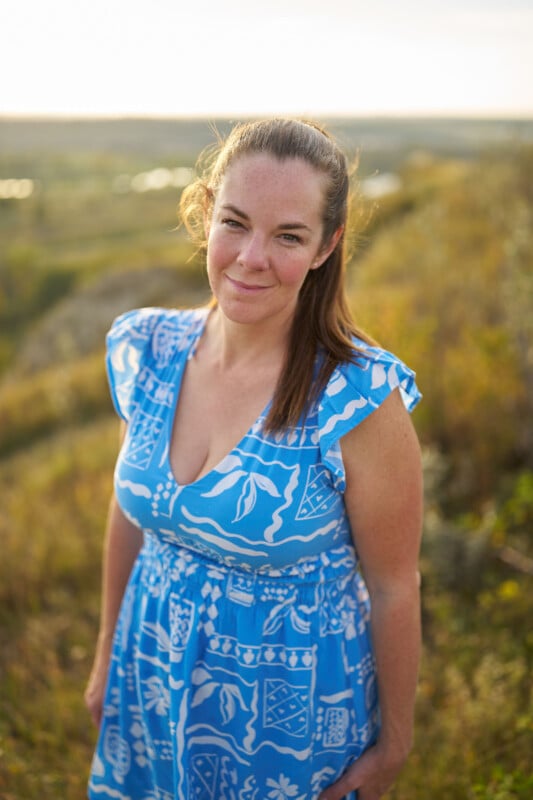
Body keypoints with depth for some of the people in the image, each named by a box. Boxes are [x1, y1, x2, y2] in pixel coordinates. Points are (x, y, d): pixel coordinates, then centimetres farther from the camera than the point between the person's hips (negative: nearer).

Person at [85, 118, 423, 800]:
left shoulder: (359, 401, -25)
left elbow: (394, 587, -14)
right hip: (154, 682, 5)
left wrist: (393, 742, -4)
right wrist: (107, 659, 12)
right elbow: (130, 507, 3)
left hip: (291, 704, -4)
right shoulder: (147, 349, -10)